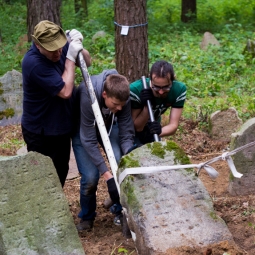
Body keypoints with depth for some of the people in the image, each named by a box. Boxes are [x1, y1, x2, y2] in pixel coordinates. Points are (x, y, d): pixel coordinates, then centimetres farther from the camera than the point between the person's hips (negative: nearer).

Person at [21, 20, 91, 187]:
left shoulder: (60, 47, -8)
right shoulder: (33, 62, -30)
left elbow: (88, 62, 3)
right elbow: (65, 91, -31)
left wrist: (78, 48, -18)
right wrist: (70, 58, -29)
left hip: (61, 127, 8)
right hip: (41, 134, -8)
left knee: (61, 173, 24)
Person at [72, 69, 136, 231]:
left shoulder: (122, 97, -28)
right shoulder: (87, 95, -40)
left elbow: (126, 134, -20)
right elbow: (89, 140, -36)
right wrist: (107, 175, -38)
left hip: (108, 125, 3)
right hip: (83, 128, -3)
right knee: (90, 176, -17)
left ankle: (121, 210, 8)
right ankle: (87, 217, 10)